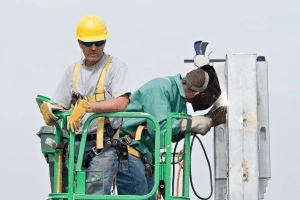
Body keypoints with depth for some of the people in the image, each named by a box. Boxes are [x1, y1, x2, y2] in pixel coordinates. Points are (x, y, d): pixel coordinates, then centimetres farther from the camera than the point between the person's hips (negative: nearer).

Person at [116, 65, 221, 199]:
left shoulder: (180, 97, 14)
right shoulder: (159, 89, -16)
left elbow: (174, 136, 17)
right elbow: (158, 127, -26)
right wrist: (192, 123, -17)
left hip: (144, 157, 10)